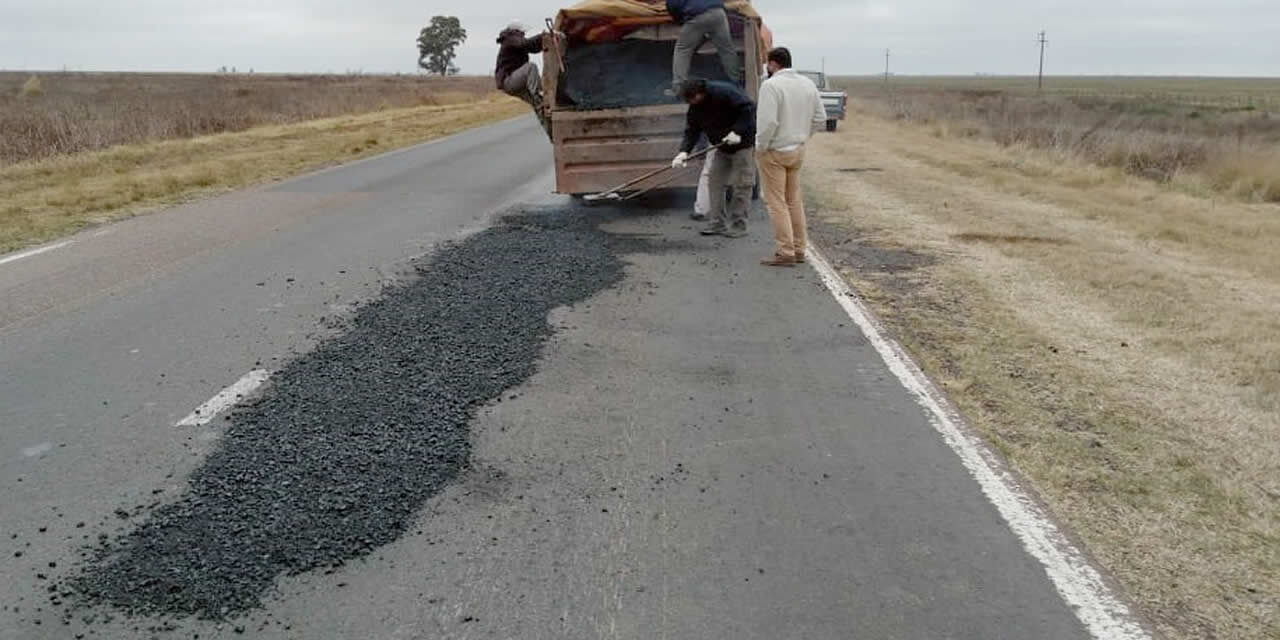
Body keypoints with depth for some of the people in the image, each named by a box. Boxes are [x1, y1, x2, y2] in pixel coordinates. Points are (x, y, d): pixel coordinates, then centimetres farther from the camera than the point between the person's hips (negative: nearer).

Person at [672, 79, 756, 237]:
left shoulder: (724, 92, -23)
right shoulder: (695, 108, 0)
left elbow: (749, 108, -25)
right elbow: (691, 131, -3)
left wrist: (737, 132, -30)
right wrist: (684, 151, -20)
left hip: (743, 143, -8)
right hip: (722, 147, 8)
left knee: (741, 185, -5)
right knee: (715, 183, 4)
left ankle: (738, 225, 2)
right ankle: (718, 223, 10)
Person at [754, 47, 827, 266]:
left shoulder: (771, 85, -16)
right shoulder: (808, 84, 7)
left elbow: (768, 121, -24)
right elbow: (820, 118, 9)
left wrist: (760, 147, -12)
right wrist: (802, 136, 15)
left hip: (774, 152, -7)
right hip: (798, 150, 7)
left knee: (776, 202, -1)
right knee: (794, 200, 17)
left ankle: (785, 252, -2)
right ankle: (799, 249, 21)